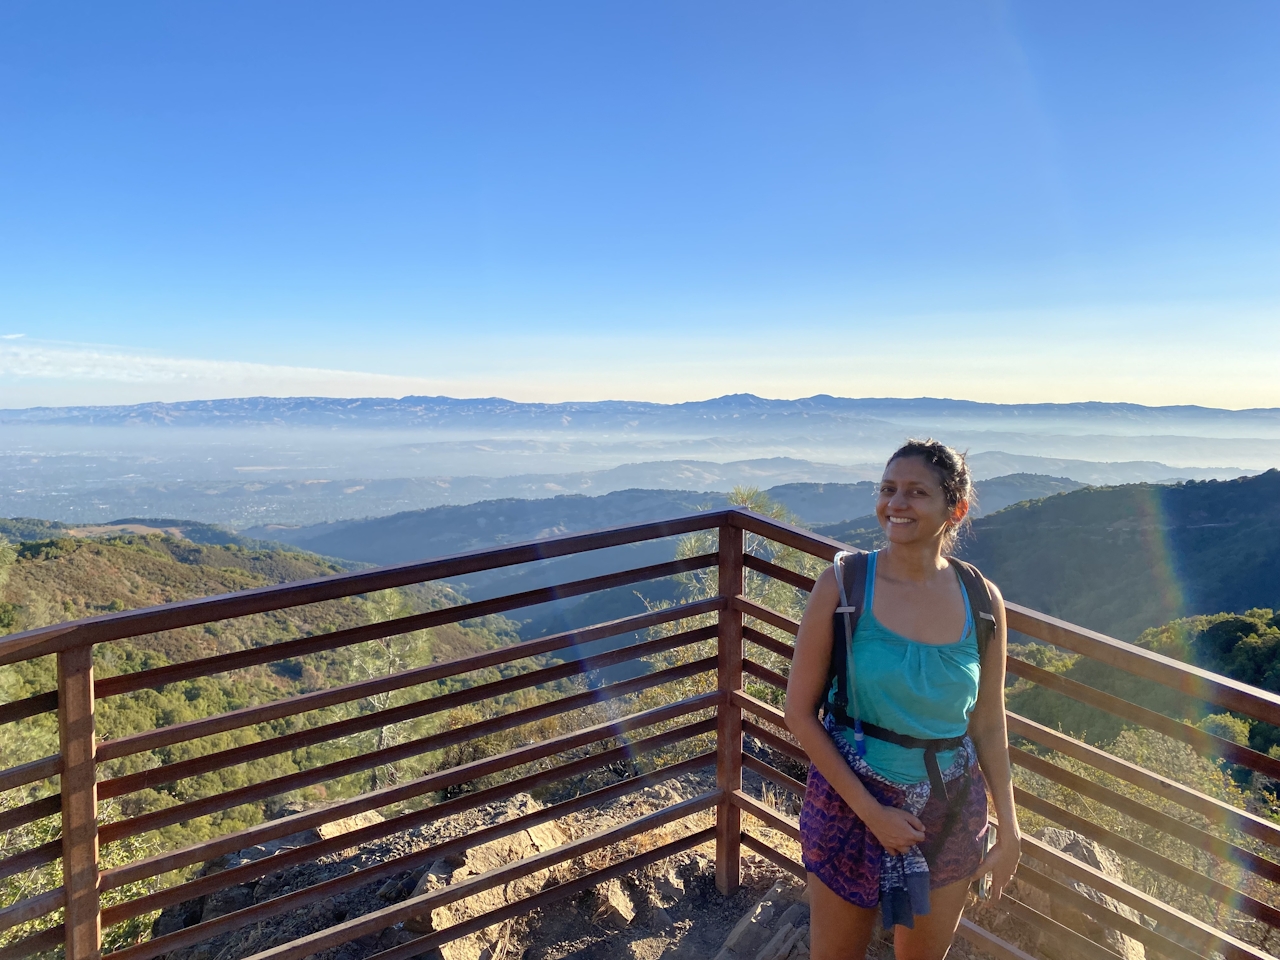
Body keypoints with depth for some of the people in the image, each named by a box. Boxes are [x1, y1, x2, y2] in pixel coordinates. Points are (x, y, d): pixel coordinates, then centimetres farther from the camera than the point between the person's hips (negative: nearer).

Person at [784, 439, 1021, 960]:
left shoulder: (982, 600, -7)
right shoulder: (842, 585, -16)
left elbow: (988, 725, 4)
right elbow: (799, 711, -12)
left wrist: (1009, 827, 6)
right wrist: (870, 810, -15)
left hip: (950, 813, 3)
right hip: (850, 800, -2)